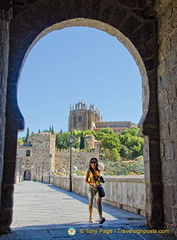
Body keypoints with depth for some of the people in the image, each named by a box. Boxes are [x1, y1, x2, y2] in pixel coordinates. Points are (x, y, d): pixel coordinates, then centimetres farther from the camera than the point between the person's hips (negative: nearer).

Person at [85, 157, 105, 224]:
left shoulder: (99, 171, 9)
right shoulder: (89, 171, 0)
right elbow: (86, 181, -4)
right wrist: (93, 184, -18)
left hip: (98, 188, 2)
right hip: (91, 188, -2)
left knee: (99, 202, -11)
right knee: (91, 203, 7)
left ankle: (101, 218, -21)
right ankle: (90, 218, 21)